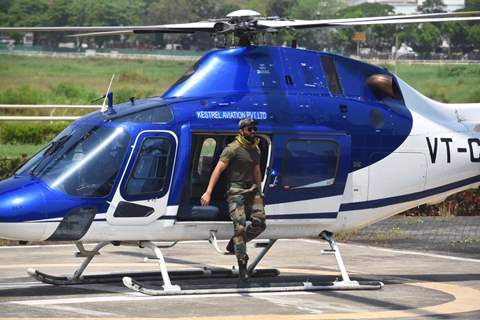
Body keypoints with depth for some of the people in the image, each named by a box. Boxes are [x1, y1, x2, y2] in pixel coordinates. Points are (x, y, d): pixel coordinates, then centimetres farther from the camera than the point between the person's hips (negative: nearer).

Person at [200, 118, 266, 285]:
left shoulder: (255, 149, 13)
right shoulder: (232, 149, -10)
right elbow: (218, 169, -14)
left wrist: (259, 193, 28)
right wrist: (208, 192, -22)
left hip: (252, 189, 7)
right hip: (236, 191, -7)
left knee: (259, 224, -4)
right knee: (240, 227, -12)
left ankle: (234, 244, 20)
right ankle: (242, 266, -11)